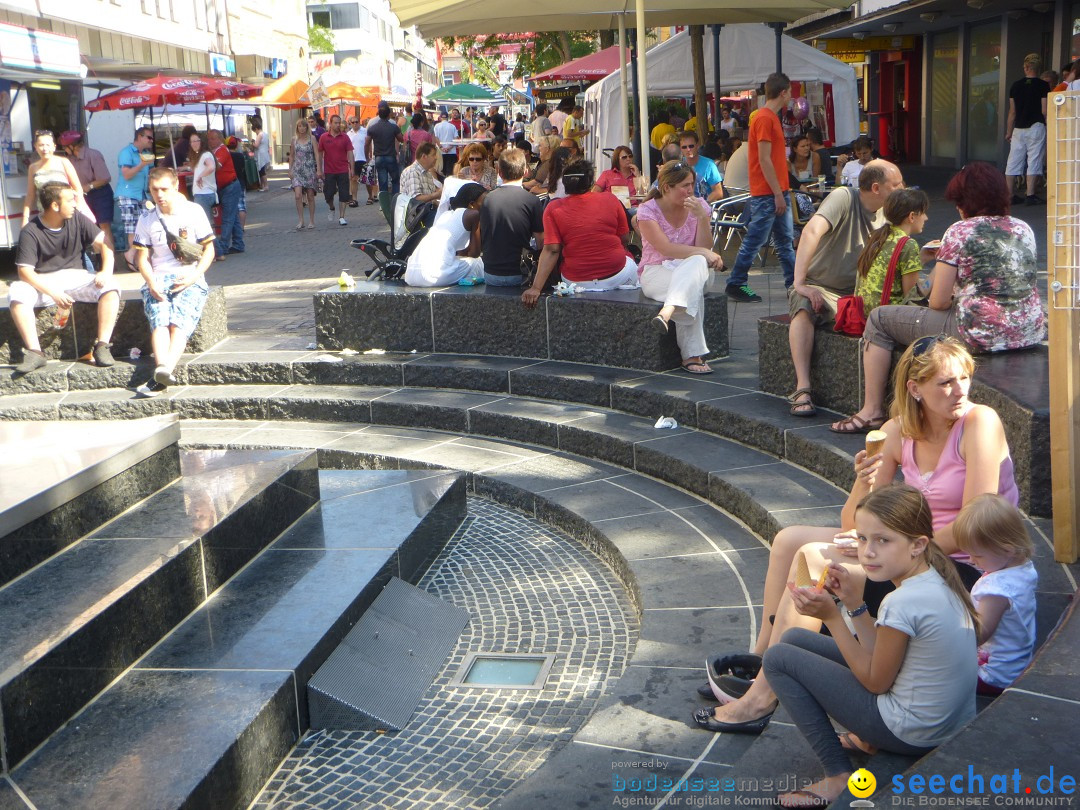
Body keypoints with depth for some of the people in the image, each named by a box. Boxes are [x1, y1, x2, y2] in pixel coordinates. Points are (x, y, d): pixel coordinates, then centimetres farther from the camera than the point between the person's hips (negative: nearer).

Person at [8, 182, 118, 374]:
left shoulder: (78, 221, -2)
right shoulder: (30, 232, -11)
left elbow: (103, 243, -4)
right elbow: (25, 271, -15)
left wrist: (106, 271, -24)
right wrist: (53, 293, -27)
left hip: (74, 277, 2)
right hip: (42, 282, -2)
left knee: (110, 286, -25)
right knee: (16, 294, -32)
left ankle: (102, 347, -27)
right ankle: (35, 352, -31)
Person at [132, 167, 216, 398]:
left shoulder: (194, 212, 6)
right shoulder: (146, 220, 14)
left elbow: (208, 249, 6)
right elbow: (143, 258, 12)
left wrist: (194, 276, -10)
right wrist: (151, 282, -9)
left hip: (189, 279, -2)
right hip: (158, 278, 2)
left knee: (180, 320, -30)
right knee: (159, 318, -29)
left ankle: (163, 372, -49)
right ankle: (162, 369, -50)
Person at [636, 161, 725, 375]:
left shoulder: (699, 205, 2)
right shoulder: (648, 211, -8)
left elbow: (704, 248, -6)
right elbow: (666, 249, -20)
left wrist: (702, 217, -19)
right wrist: (703, 252, -24)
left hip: (691, 269, 3)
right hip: (656, 271, -3)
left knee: (696, 264, -35)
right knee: (693, 291, -35)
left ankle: (667, 312, -48)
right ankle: (692, 355, -39)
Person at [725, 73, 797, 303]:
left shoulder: (771, 118, 17)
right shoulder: (764, 119, -14)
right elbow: (764, 160, -19)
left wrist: (782, 192, 19)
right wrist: (778, 194, -19)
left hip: (778, 192, 10)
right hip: (767, 194, -10)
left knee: (786, 241, 11)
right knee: (755, 240, -5)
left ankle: (794, 283, 16)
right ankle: (736, 285, 2)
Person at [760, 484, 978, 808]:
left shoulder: (904, 602, -28)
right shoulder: (938, 580, 0)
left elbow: (876, 681, -15)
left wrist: (831, 617, -15)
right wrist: (854, 605, -3)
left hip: (911, 733, -9)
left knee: (778, 658, -5)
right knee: (794, 639, 11)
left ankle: (838, 776, 2)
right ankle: (866, 739, 13)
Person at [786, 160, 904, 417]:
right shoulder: (844, 198, -14)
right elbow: (812, 230, -32)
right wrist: (799, 284, -40)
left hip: (857, 292, 6)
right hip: (820, 288, -5)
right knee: (805, 308, -37)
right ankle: (803, 389, -39)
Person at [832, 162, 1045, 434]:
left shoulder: (960, 232, -8)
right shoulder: (1024, 228, 11)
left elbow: (938, 302, -8)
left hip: (981, 335, -8)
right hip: (1031, 333, 8)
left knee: (879, 319, 9)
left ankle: (872, 409, 13)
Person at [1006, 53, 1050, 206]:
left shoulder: (1015, 85, 6)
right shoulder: (1043, 86, -6)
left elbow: (1012, 112, 8)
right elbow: (1044, 111, -9)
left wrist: (1009, 132, 15)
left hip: (1018, 129, 4)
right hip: (1036, 127, -4)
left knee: (1013, 162, 6)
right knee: (1034, 161, -2)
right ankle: (1030, 196, -6)